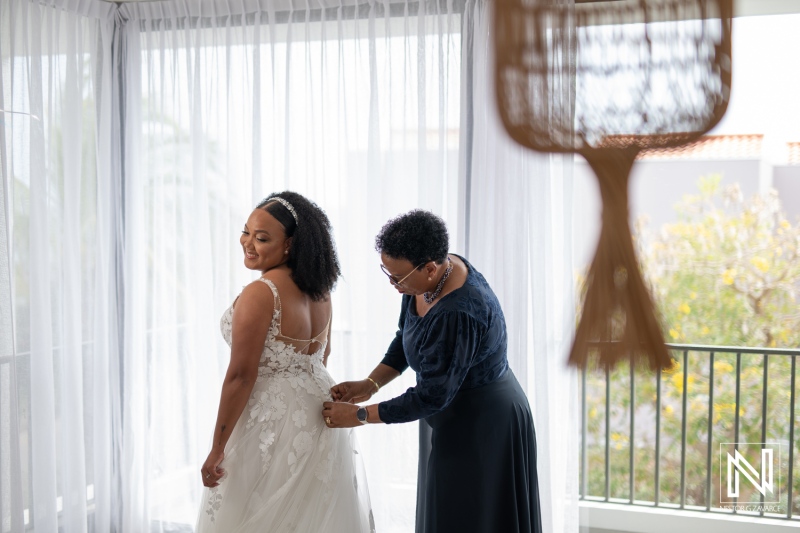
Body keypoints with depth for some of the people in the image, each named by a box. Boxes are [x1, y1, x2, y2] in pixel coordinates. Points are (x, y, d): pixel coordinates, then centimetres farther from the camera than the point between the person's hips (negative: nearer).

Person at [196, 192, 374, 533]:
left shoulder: (259, 294, -21)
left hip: (273, 424, -8)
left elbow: (240, 376, -20)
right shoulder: (318, 288, 3)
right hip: (320, 413, 8)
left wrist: (217, 449, -15)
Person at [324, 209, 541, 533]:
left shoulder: (458, 314, -33)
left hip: (482, 430, -9)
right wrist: (370, 384, -2)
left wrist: (360, 415, -17)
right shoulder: (428, 276, -7)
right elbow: (405, 338, 9)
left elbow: (431, 397, -26)